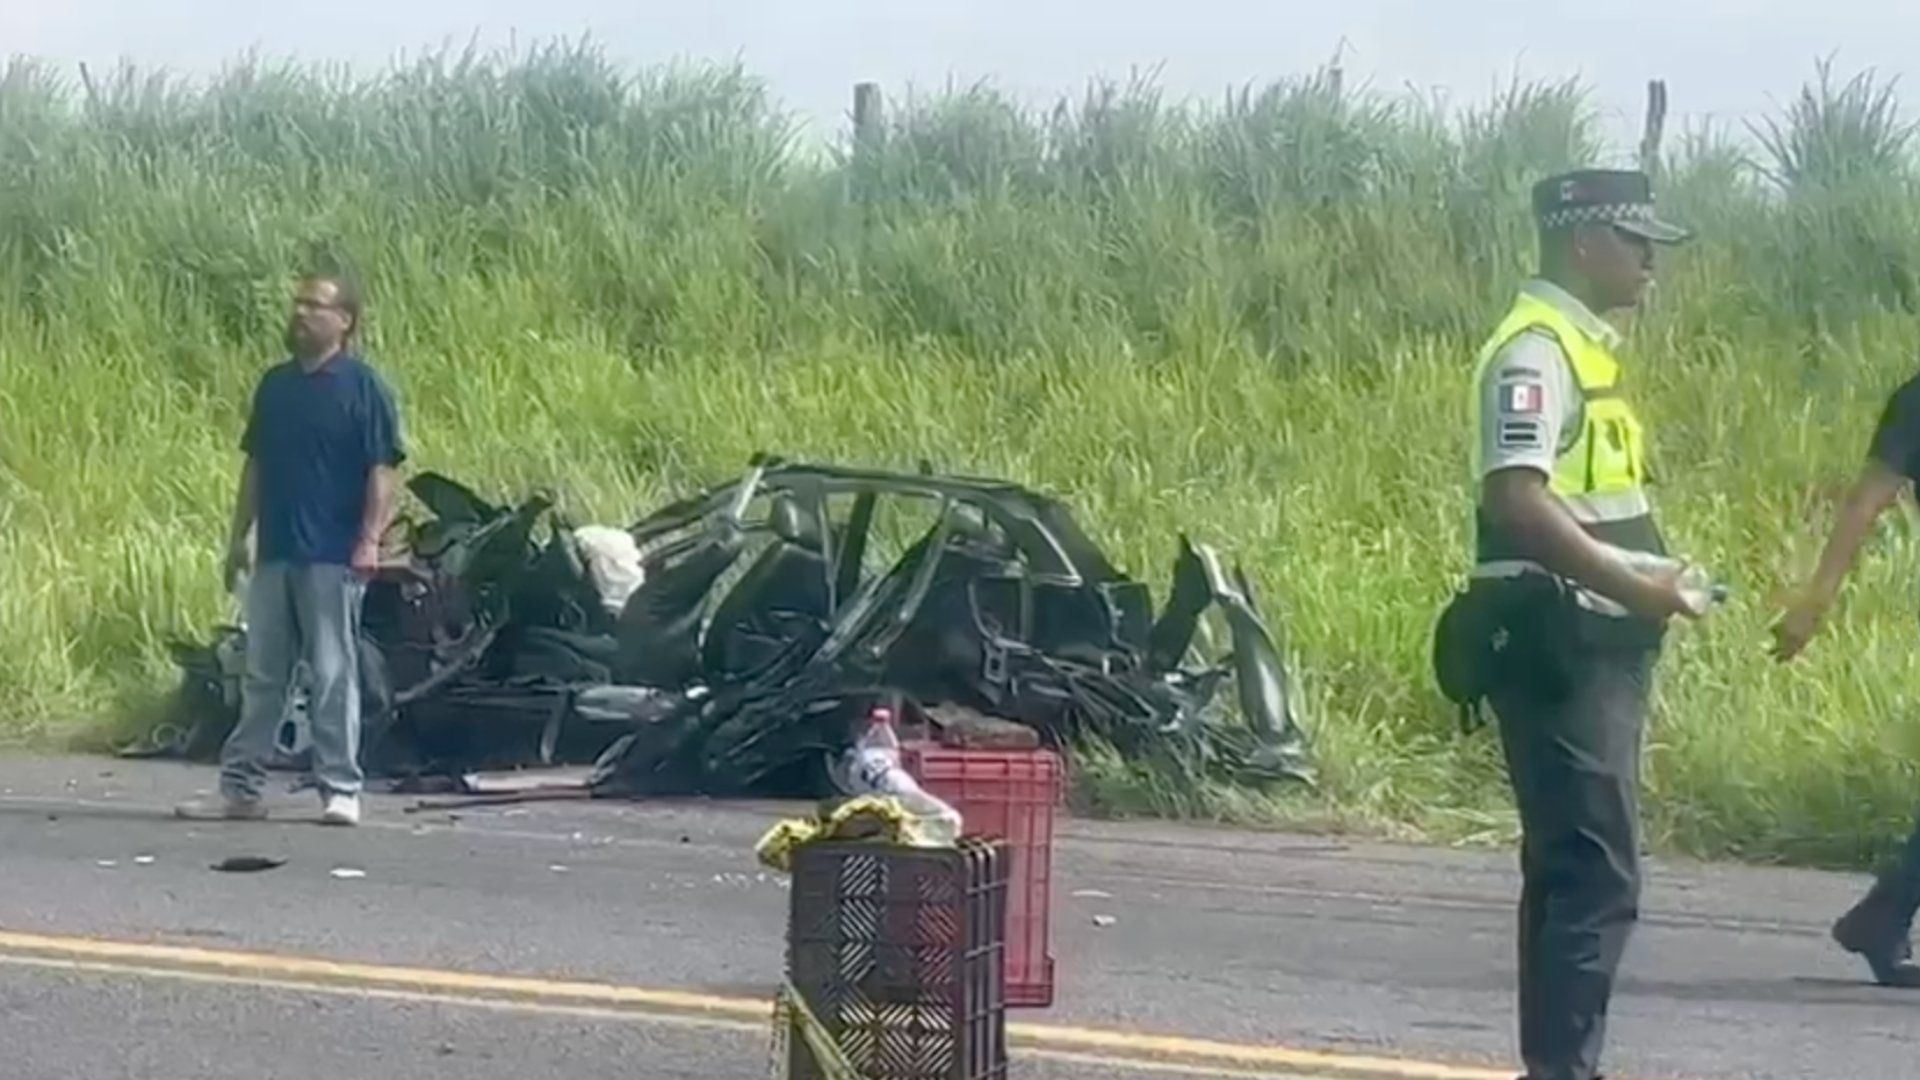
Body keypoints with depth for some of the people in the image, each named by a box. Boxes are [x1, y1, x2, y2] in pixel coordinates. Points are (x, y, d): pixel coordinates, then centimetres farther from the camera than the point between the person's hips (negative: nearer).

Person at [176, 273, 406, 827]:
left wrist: (370, 539, -17)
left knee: (333, 676, -2)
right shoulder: (274, 384, 12)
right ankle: (240, 787, 13)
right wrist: (239, 536, 14)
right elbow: (255, 464, 18)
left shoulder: (364, 386, -5)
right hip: (273, 551, 6)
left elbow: (384, 470, -9)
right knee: (262, 676, 9)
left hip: (332, 555, -6)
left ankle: (341, 790, 3)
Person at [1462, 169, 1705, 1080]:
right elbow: (1516, 497, -26)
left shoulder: (1585, 343, 17)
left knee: (1576, 867, 14)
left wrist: (1652, 579, 12)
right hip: (1559, 640, -10)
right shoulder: (1534, 349, -15)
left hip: (1599, 644, 10)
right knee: (1593, 870, -12)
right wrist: (1631, 586, -24)